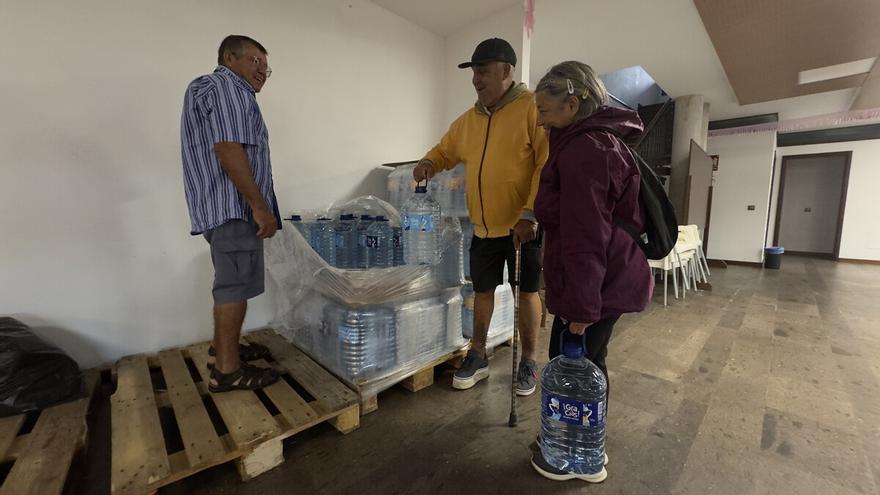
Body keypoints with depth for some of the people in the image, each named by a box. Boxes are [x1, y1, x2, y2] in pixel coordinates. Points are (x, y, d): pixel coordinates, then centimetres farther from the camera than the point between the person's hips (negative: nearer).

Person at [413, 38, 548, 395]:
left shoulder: (532, 108, -9)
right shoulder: (468, 119, 10)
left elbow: (549, 165, -15)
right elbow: (445, 151, 21)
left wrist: (530, 214, -21)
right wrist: (429, 163, -2)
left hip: (524, 224, -5)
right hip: (484, 226, 6)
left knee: (527, 291, 9)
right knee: (482, 290, 14)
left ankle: (528, 361, 29)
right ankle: (477, 356, 32)